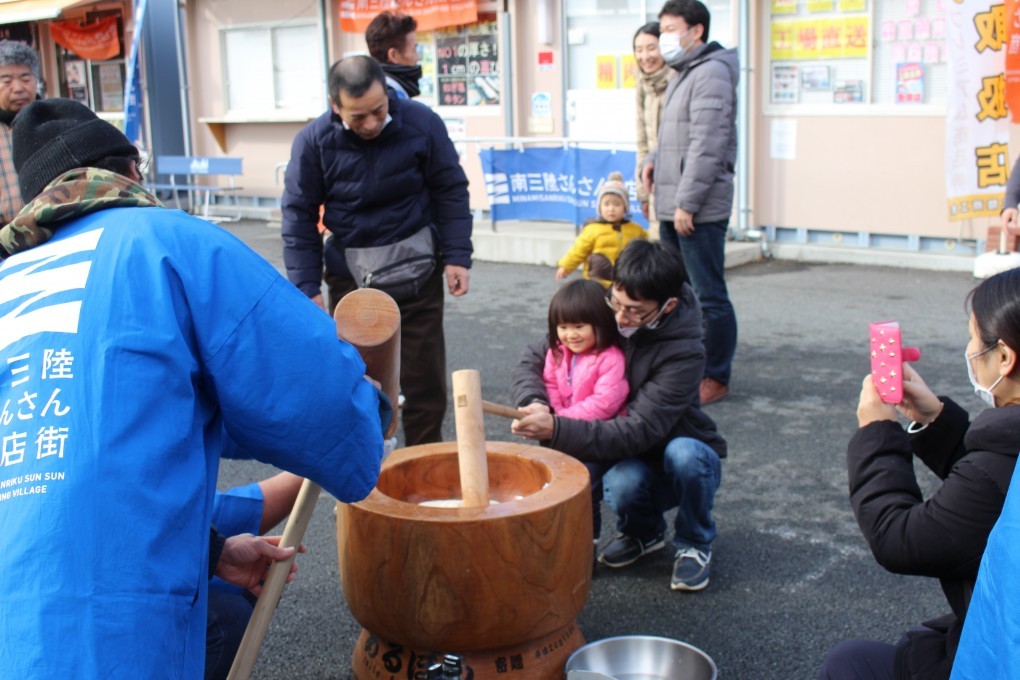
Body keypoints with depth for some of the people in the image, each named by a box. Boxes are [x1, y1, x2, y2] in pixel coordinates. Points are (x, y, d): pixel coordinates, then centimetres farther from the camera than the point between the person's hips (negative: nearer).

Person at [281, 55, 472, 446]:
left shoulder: (422, 124, -12)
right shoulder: (313, 142, -11)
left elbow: (451, 192, -1)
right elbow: (299, 217, -3)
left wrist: (457, 256, -6)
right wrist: (306, 288, -7)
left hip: (416, 271, 0)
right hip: (351, 277, 0)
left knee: (423, 373, 7)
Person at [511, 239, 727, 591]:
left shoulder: (685, 353, -27)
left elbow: (638, 432, -35)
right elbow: (531, 361, -9)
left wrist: (556, 429, -45)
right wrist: (534, 403, -32)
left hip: (688, 464, -2)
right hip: (633, 465, 2)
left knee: (683, 453, -37)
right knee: (622, 484, -33)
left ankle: (694, 544, -6)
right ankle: (644, 532, 5)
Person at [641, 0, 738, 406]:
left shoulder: (710, 73, -13)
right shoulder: (683, 75, 18)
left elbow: (707, 145, -20)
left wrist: (687, 202, -21)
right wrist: (654, 159, 8)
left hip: (699, 209, -10)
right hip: (672, 207, 10)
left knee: (709, 296, -3)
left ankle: (715, 379, 6)